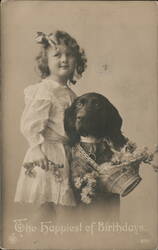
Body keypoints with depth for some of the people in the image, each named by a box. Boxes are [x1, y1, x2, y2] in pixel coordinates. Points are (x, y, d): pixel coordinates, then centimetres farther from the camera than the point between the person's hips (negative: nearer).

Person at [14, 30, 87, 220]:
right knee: (44, 203, -1)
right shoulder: (44, 91, -15)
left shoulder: (70, 94, 11)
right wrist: (38, 150, -24)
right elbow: (29, 125, -19)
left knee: (61, 203, 14)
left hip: (65, 156, 8)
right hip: (47, 157, -8)